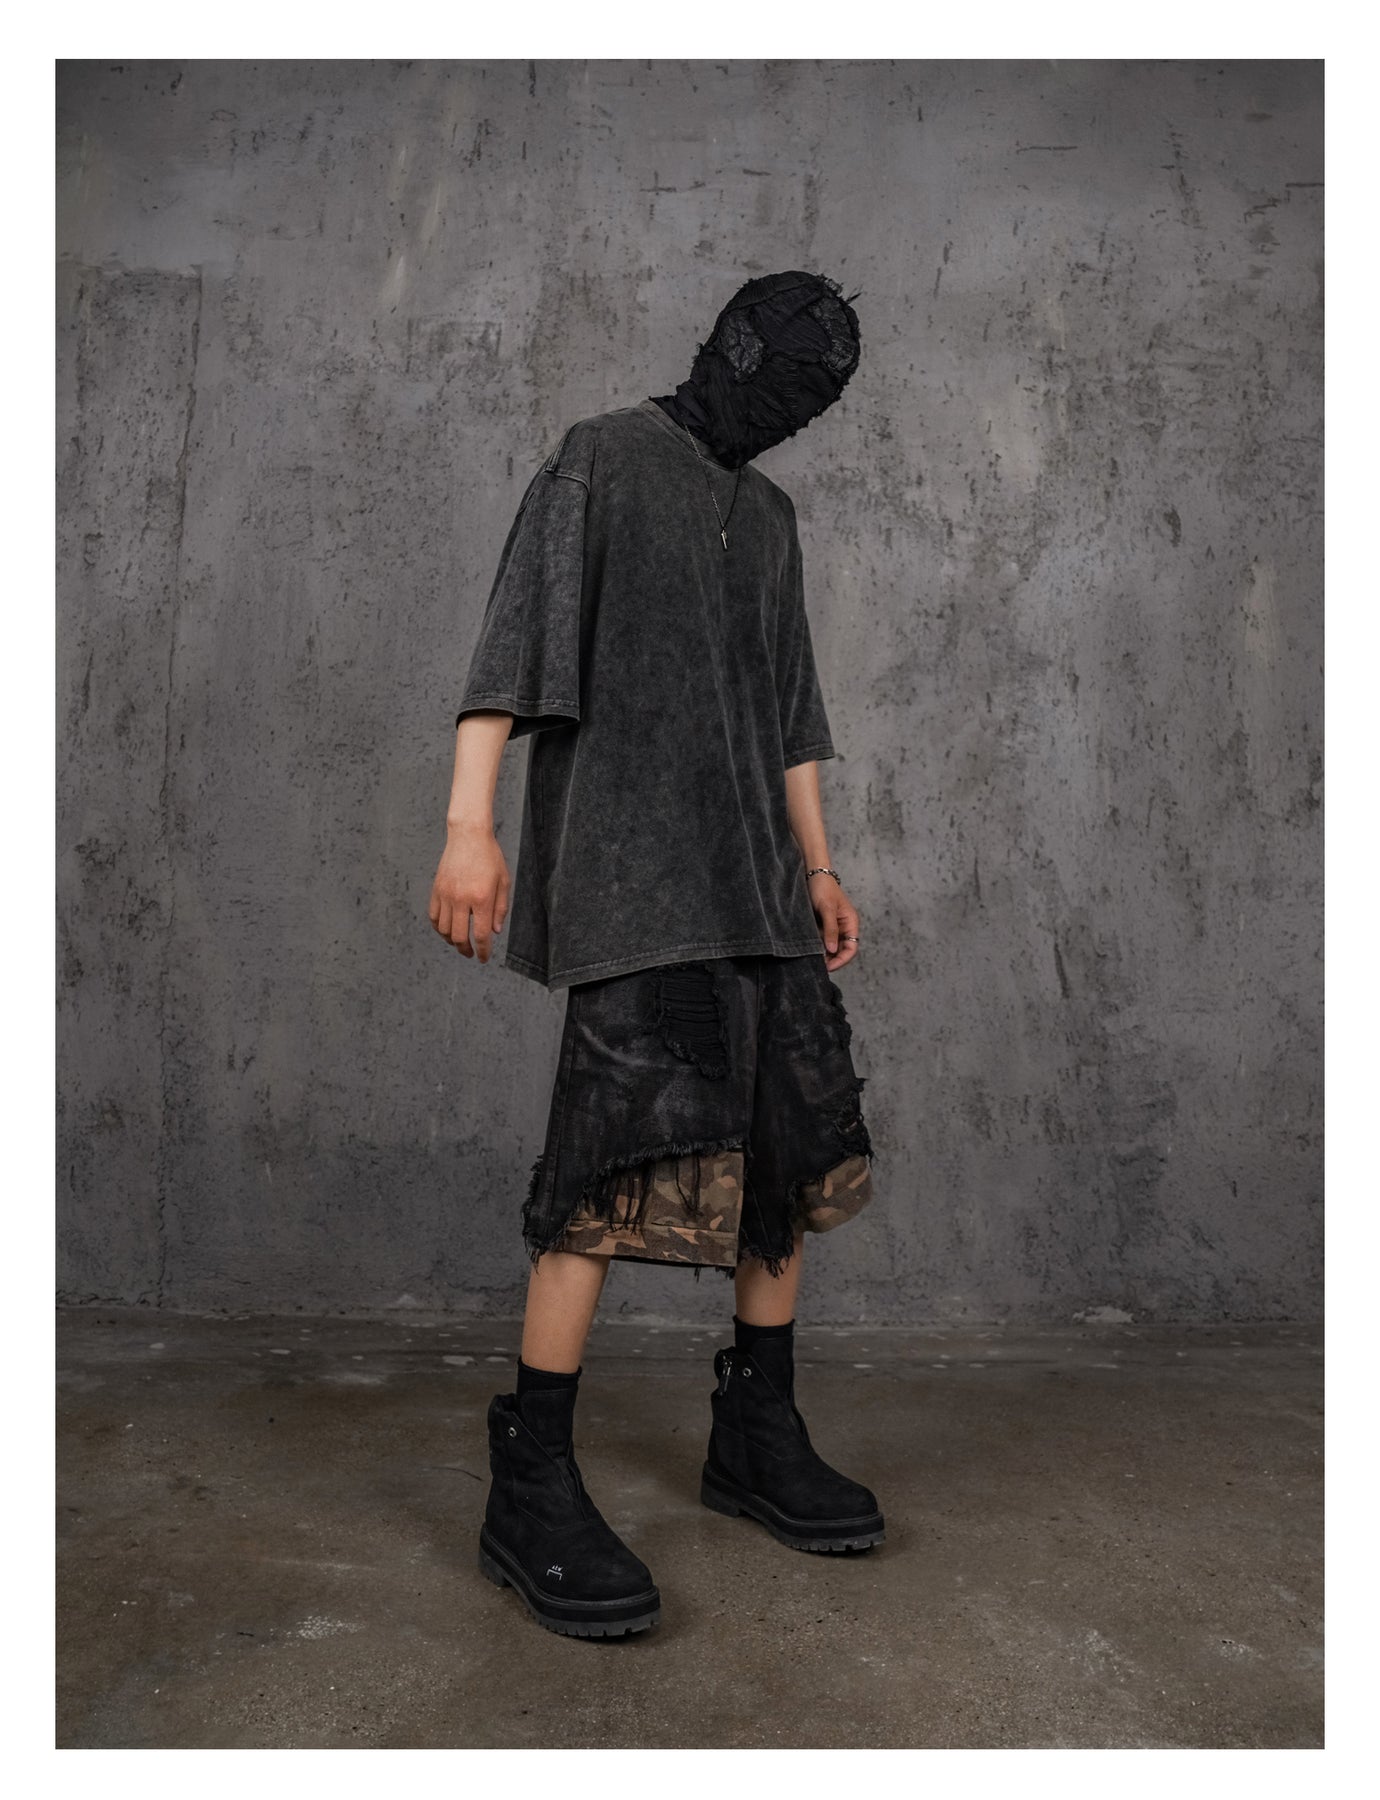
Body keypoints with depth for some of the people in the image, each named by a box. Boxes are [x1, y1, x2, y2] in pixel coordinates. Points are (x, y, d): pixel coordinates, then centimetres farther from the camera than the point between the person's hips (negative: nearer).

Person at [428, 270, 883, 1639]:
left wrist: (818, 868, 19)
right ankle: (531, 1487, -7)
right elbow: (517, 635, -7)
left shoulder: (768, 514, 25)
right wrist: (471, 823, -18)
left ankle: (757, 1437, 17)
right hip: (628, 871, -7)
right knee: (635, 1152, -16)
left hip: (751, 881, 8)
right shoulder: (601, 457, 5)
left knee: (794, 1140, 4)